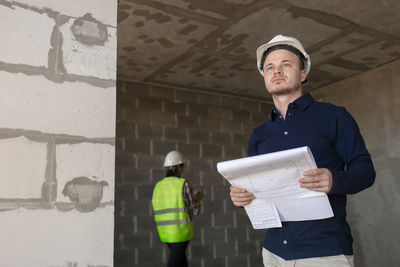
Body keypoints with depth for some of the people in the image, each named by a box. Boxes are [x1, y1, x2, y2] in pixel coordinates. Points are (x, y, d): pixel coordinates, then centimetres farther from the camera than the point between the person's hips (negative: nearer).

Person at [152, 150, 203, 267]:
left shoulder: (158, 186, 5)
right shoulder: (183, 184, -11)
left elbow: (160, 210, 11)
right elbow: (194, 211, -7)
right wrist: (198, 199, 13)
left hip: (164, 231, 6)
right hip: (181, 230, -6)